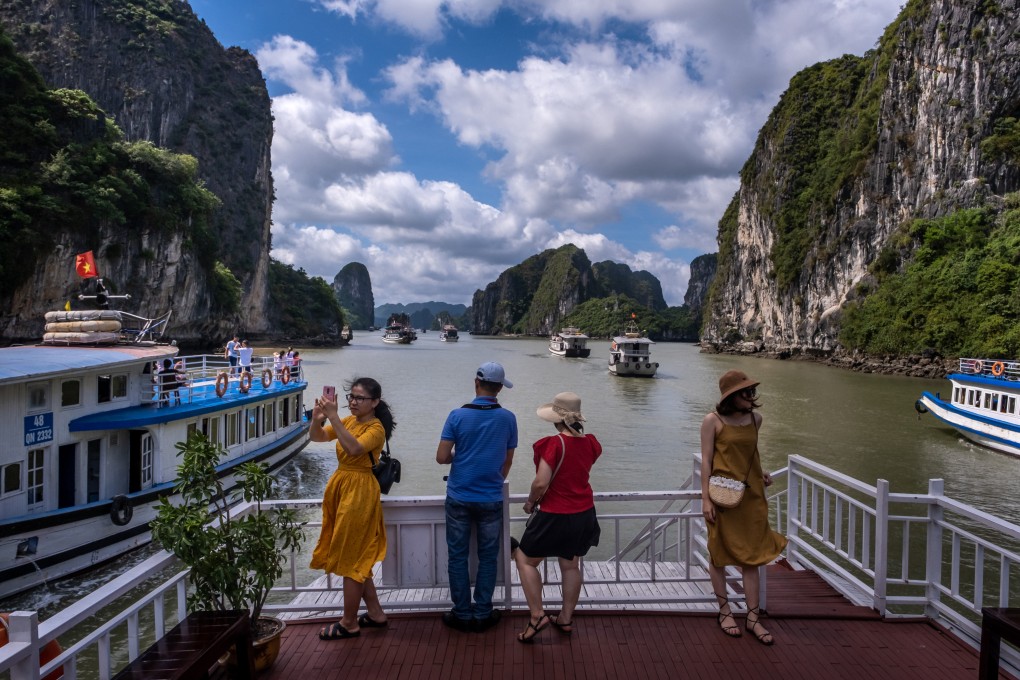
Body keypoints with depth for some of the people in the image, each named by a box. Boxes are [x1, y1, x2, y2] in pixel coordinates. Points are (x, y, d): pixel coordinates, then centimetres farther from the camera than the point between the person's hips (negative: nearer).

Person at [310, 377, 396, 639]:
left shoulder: (376, 428, -15)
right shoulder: (349, 420, 7)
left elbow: (354, 448, -33)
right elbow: (316, 437, 5)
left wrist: (333, 416, -34)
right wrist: (317, 418, -16)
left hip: (359, 491, -8)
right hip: (341, 485, 8)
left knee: (351, 558, 1)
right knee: (356, 556, 16)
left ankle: (349, 623, 16)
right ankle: (375, 613, 29)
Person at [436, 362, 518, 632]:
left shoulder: (457, 415, -8)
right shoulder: (508, 418, -4)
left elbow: (441, 457, -9)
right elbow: (508, 462, 4)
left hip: (459, 498, 0)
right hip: (491, 499, 1)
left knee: (457, 557, 11)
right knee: (488, 557, 11)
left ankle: (462, 614, 17)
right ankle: (482, 614, 18)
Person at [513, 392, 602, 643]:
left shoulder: (554, 444, -22)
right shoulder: (590, 443, -2)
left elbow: (541, 483, -24)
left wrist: (530, 502, -7)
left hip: (556, 516, -7)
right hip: (584, 514, 7)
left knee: (525, 560, 11)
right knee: (571, 565, 20)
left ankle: (537, 616, 8)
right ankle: (566, 619, 30)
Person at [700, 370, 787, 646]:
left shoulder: (755, 419, 6)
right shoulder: (713, 421, -10)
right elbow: (706, 460, -9)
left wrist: (762, 474, 5)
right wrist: (705, 499, -14)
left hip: (752, 496, 5)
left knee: (752, 556, 7)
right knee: (720, 554, 8)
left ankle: (753, 618, 17)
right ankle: (725, 611, 25)